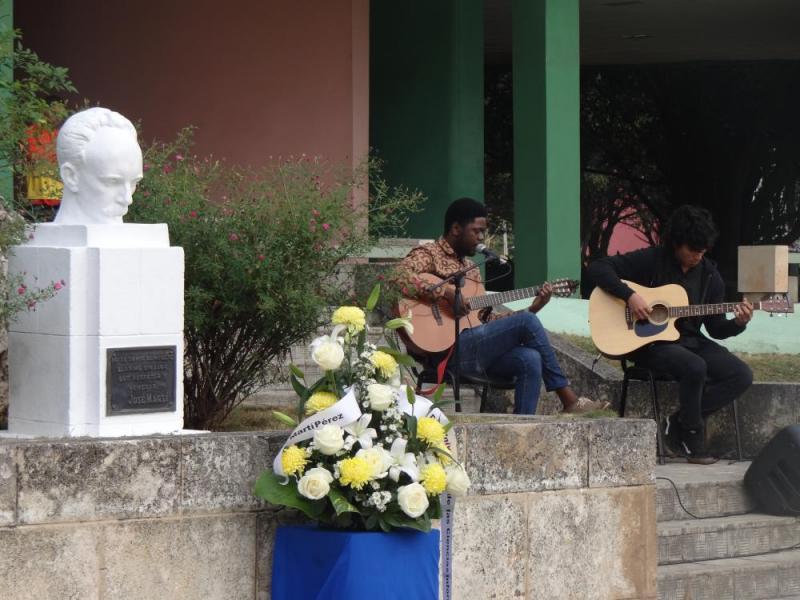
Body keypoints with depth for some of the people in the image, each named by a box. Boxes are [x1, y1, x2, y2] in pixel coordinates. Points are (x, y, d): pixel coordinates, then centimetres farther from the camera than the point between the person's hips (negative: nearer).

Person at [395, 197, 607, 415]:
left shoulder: (470, 267, 26)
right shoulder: (428, 254, 1)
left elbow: (486, 318, 21)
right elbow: (398, 277, -20)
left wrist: (531, 309, 11)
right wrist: (446, 292, -23)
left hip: (478, 352, 8)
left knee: (530, 359, -19)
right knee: (527, 322, -17)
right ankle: (569, 400, -10)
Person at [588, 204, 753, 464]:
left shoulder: (709, 275, 7)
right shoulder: (651, 260, -6)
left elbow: (716, 328, 10)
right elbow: (598, 268, -11)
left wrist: (738, 323, -12)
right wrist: (630, 296, -22)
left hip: (691, 341, 6)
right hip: (651, 343, -6)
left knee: (742, 376, -15)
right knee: (695, 367, -35)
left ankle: (678, 424, -8)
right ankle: (692, 436, -14)